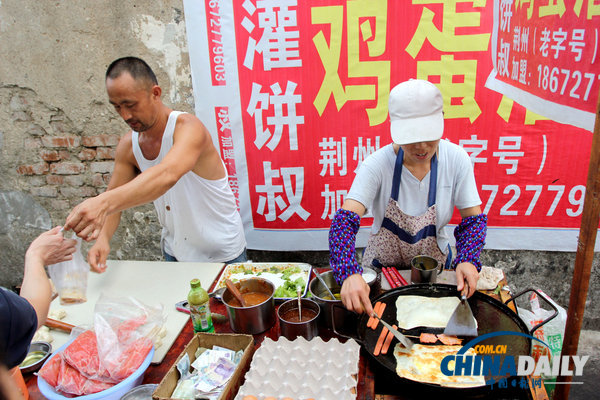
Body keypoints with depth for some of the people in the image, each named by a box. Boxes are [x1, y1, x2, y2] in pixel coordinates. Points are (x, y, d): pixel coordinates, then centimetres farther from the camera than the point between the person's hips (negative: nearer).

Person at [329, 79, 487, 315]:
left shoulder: (456, 159, -17)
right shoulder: (378, 164, -25)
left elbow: (474, 218, -8)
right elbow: (345, 220, -33)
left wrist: (467, 259, -27)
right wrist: (349, 274, -50)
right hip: (381, 266, -1)